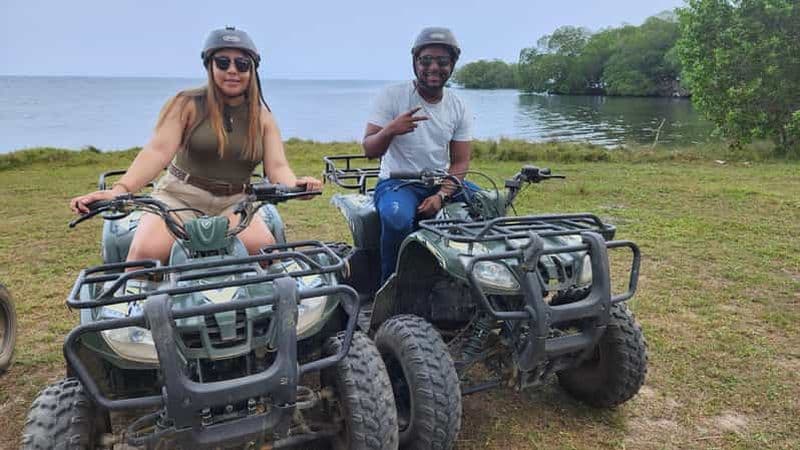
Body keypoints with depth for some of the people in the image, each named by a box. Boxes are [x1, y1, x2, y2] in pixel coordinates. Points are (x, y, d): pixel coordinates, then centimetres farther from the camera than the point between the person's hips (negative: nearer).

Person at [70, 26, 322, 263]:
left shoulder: (263, 117, 7)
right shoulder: (187, 104, -1)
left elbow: (277, 167, -2)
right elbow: (158, 150, -12)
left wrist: (295, 184, -27)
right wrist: (120, 189, -28)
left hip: (234, 203, 2)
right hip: (180, 196, -1)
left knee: (264, 246, -29)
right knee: (146, 251, -28)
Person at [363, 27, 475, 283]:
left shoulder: (458, 108, 3)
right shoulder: (392, 96, -7)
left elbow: (460, 162, 1)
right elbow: (369, 151, -11)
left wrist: (441, 195, -17)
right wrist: (389, 130, -33)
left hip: (441, 183, 5)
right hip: (396, 182, -4)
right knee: (397, 219, -36)